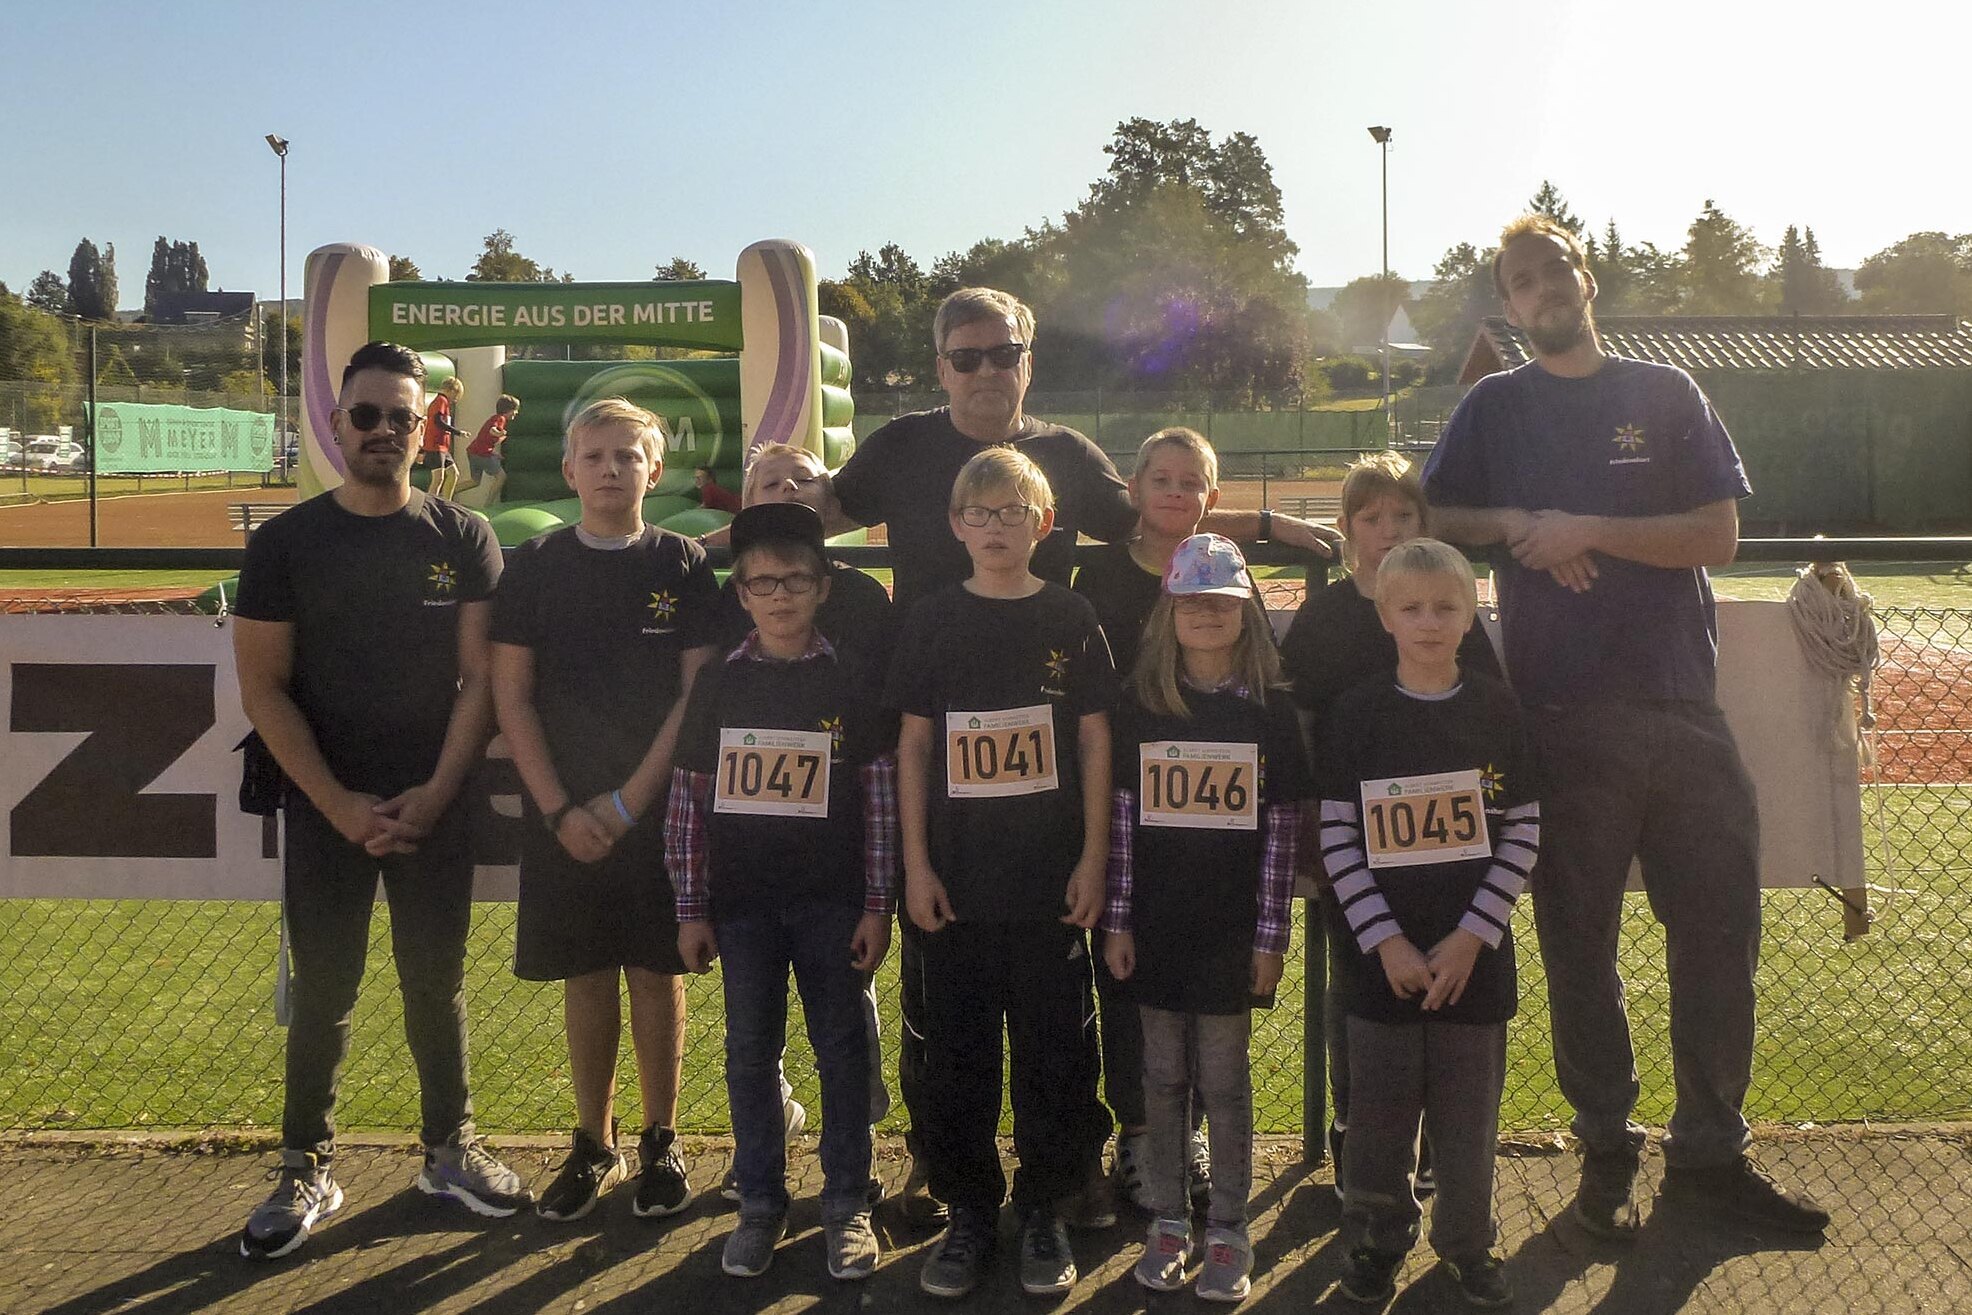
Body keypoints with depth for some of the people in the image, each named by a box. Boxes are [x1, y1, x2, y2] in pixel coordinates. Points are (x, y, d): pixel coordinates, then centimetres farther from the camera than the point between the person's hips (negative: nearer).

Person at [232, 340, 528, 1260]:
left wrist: (436, 794, -10)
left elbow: (479, 678, -1)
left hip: (433, 805, 1)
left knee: (437, 981, 9)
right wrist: (340, 804, -10)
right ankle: (306, 1173, 17)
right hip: (326, 806, 0)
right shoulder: (286, 543, 0)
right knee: (322, 991, 5)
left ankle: (449, 1150, 24)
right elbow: (262, 685, -3)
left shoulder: (462, 540, 1)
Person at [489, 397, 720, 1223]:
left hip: (658, 807, -1)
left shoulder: (683, 566, 0)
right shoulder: (534, 567, 3)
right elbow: (511, 697, 1)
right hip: (563, 812, 1)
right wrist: (561, 808, -8)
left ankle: (661, 1141, 20)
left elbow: (696, 697, -3)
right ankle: (593, 1145, 23)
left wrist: (629, 800, -10)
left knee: (656, 973, 5)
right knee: (585, 976, 8)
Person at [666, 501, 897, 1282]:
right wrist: (691, 909, 1)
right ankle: (761, 1203, 25)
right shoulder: (719, 685, 1)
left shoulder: (851, 684, -4)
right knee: (750, 1053, 10)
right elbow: (689, 799, 4)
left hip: (833, 902, -2)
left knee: (842, 1050, 7)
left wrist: (878, 906, -6)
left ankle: (847, 1203, 21)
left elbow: (881, 799, -3)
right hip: (742, 902, 2)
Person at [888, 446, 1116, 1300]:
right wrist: (916, 864, -1)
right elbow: (913, 745, 3)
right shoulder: (934, 621, 3)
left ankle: (1044, 1211, 22)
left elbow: (1095, 743, 2)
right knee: (956, 1051, 7)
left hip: (1051, 877, -1)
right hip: (958, 877, 1)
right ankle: (968, 1211, 23)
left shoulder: (1071, 620, 1)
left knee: (1054, 1051, 6)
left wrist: (1094, 858, -3)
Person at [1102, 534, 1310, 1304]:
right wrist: (1116, 920, -2)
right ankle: (1167, 1222, 24)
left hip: (1232, 927, -1)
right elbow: (1122, 818, 1)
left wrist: (1271, 935, -5)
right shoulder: (1139, 705, 0)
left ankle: (1228, 1231, 20)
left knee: (1225, 1082, 7)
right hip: (1157, 923, 1)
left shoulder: (1271, 710, -2)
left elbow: (1282, 830, -2)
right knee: (1163, 1079, 11)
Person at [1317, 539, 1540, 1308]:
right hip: (1382, 954, -1)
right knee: (1379, 1108, 9)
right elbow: (1337, 839, -5)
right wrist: (1386, 941, -11)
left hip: (1473, 952, 1)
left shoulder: (1496, 710, 0)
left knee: (1469, 1110, 10)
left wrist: (1471, 936, -9)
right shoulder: (1358, 714, -3)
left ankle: (1467, 1242, 30)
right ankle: (1375, 1239, 27)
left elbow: (1522, 835, -1)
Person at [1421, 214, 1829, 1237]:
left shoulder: (1665, 393, 9)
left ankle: (1709, 1153, 20)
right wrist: (1518, 524, -9)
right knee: (1580, 947, 5)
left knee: (1721, 932, 4)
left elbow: (1718, 534, 0)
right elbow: (1430, 520, 7)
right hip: (1561, 719, -1)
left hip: (1684, 709, 1)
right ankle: (1606, 1155, 19)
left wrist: (1587, 529, -11)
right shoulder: (1495, 407, 10)